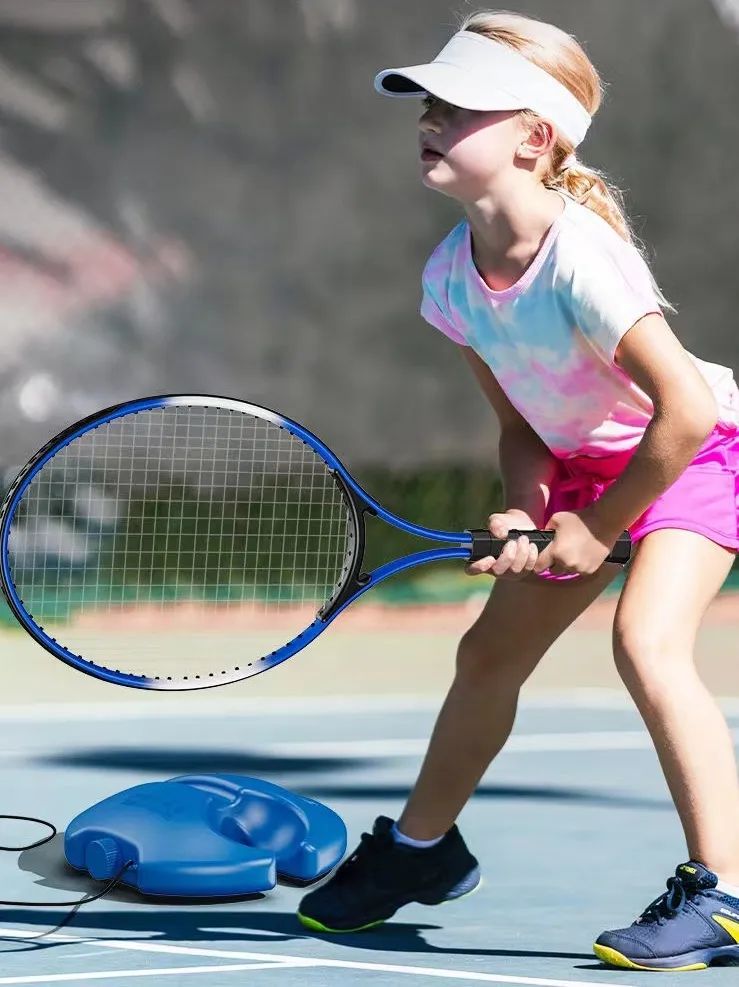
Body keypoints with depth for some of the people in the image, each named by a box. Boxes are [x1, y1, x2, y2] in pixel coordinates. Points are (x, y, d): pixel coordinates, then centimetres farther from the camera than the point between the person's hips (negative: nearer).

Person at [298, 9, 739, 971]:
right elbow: (523, 422, 1)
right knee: (490, 652, 11)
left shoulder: (581, 259, -34)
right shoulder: (450, 275, -11)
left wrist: (597, 530, -23)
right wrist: (527, 515, -17)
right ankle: (421, 846, 34)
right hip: (584, 460, 8)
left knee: (647, 639, -27)